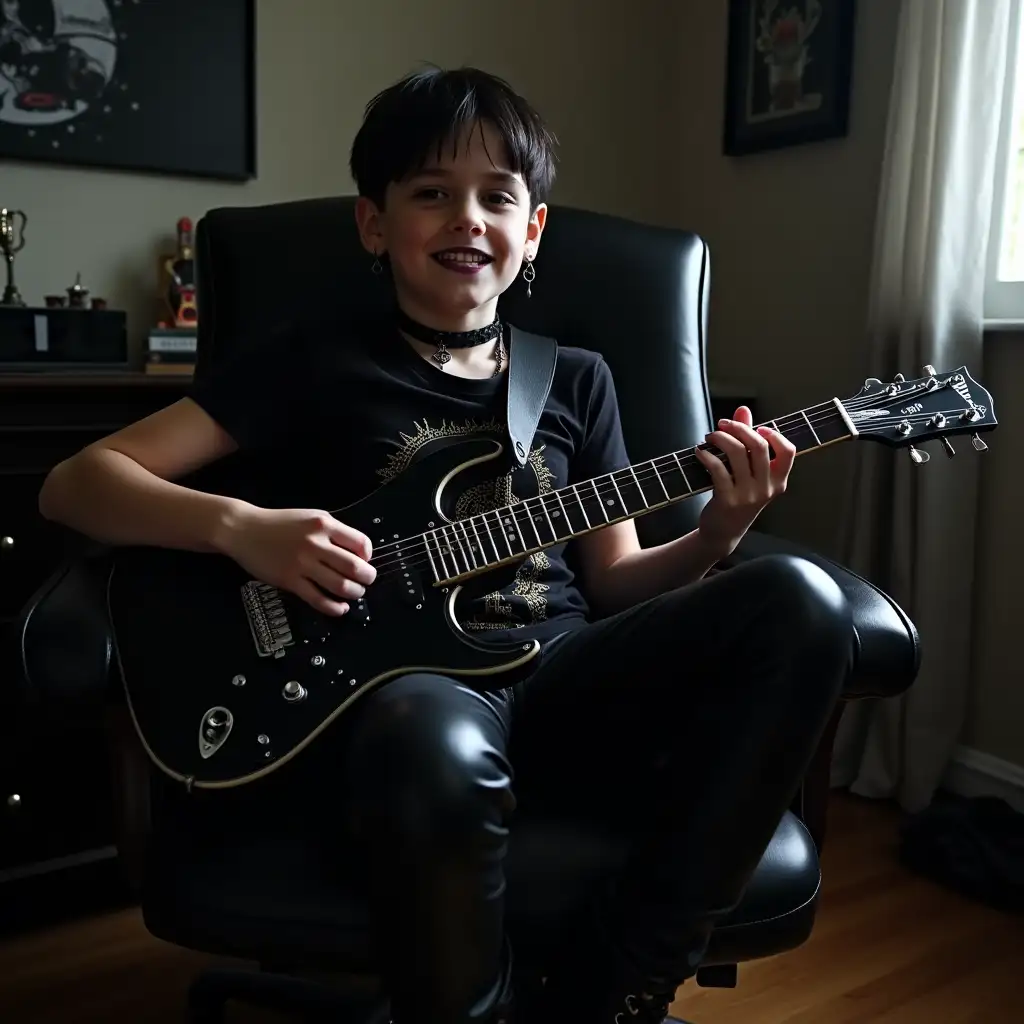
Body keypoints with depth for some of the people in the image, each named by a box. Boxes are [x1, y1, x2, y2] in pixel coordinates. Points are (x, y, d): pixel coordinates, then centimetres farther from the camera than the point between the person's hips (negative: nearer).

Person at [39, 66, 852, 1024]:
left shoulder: (577, 379, 16)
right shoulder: (316, 362, 5)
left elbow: (612, 580, 16)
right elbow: (75, 483, 4)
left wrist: (715, 533, -4)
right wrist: (239, 527, -14)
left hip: (562, 685, 4)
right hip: (385, 686, -4)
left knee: (798, 604, -19)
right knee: (437, 739, -40)